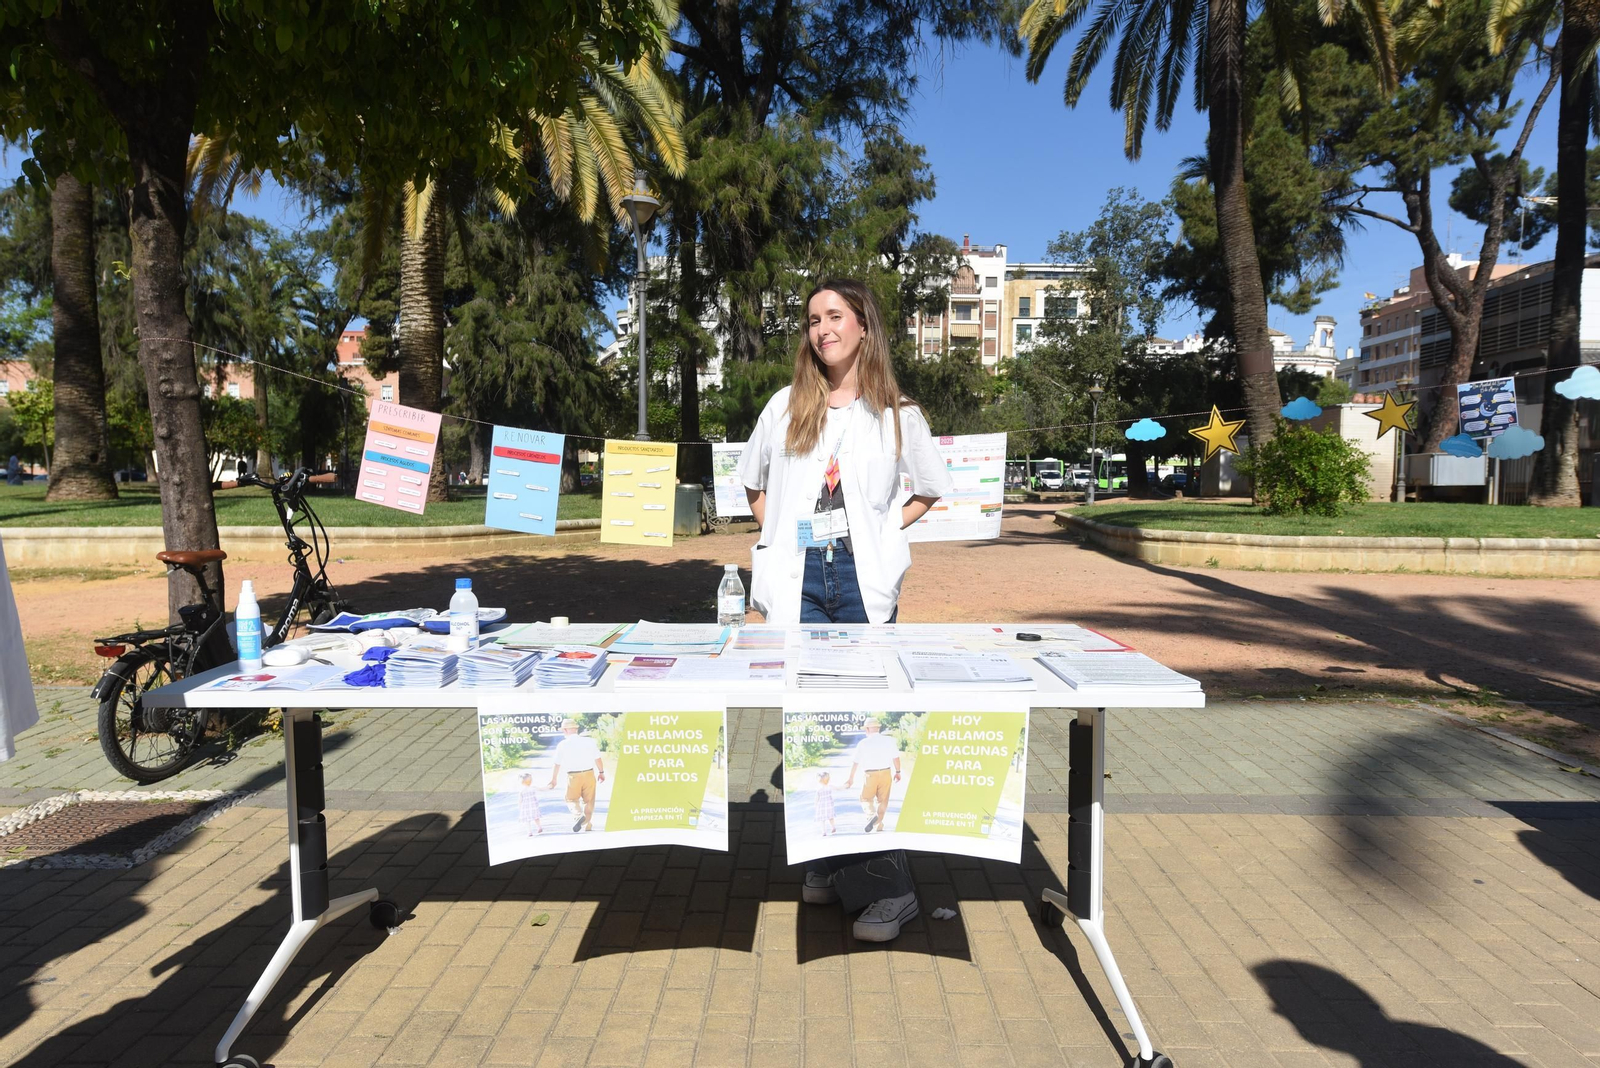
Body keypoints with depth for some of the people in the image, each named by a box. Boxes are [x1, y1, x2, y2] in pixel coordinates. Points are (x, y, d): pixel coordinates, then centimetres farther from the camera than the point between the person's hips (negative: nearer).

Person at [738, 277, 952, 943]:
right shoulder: (786, 406, 10)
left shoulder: (897, 414, 5)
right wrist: (776, 537, 8)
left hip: (863, 580, -2)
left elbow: (930, 490, 17)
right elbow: (752, 482, 21)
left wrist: (885, 532, 4)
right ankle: (827, 862, 21)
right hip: (798, 581, 2)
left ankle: (885, 885, 6)